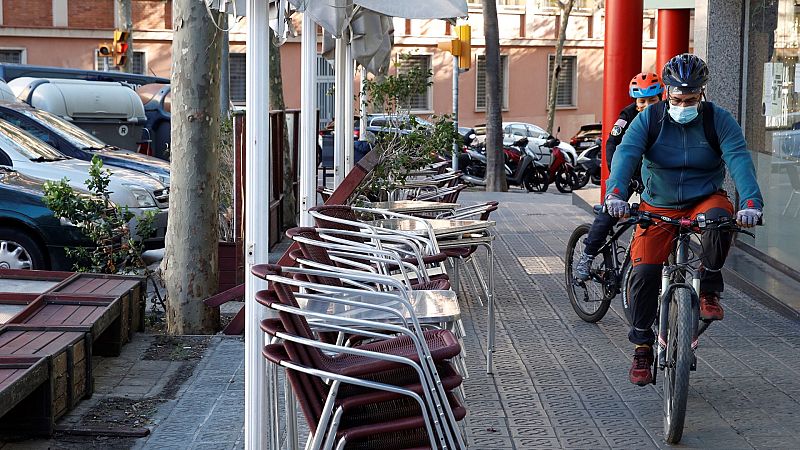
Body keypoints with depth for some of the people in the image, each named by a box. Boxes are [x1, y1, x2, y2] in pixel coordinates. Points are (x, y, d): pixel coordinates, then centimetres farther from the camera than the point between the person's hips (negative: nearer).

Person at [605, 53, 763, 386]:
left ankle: (709, 291, -13)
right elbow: (626, 153, -22)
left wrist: (750, 202, -39)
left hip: (704, 200, -1)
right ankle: (642, 346, 3)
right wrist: (615, 193, -42)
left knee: (720, 220, -36)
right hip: (658, 206, 1)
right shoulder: (649, 120, -8)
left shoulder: (719, 120, -8)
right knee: (644, 271, -15)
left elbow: (739, 159, -21)